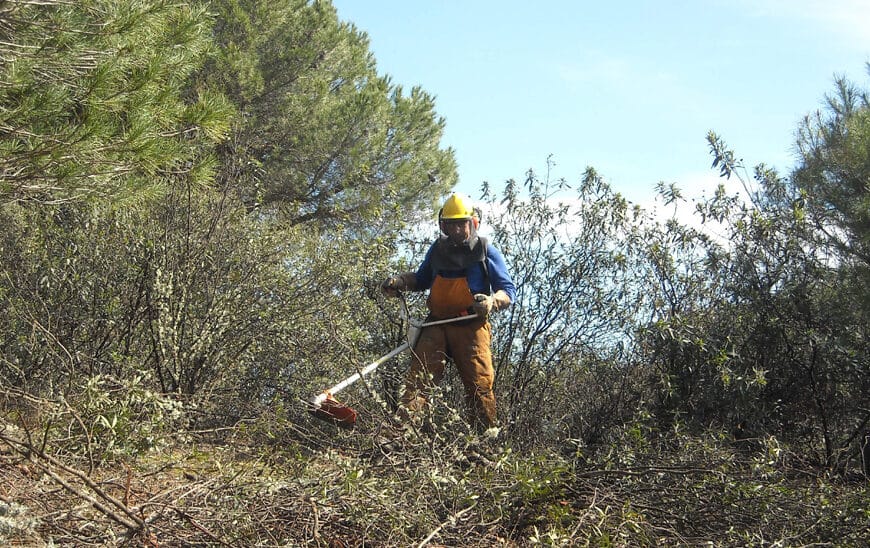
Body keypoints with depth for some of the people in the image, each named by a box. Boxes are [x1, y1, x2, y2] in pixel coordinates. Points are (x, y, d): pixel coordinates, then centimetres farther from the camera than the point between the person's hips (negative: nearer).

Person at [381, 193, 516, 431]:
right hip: (436, 324, 3)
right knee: (418, 375, -15)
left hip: (471, 328, -3)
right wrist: (400, 281, 13)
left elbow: (509, 291, 4)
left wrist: (492, 301, -18)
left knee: (480, 385, -9)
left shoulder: (487, 252, 4)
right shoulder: (437, 249, 15)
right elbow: (421, 279, 33)